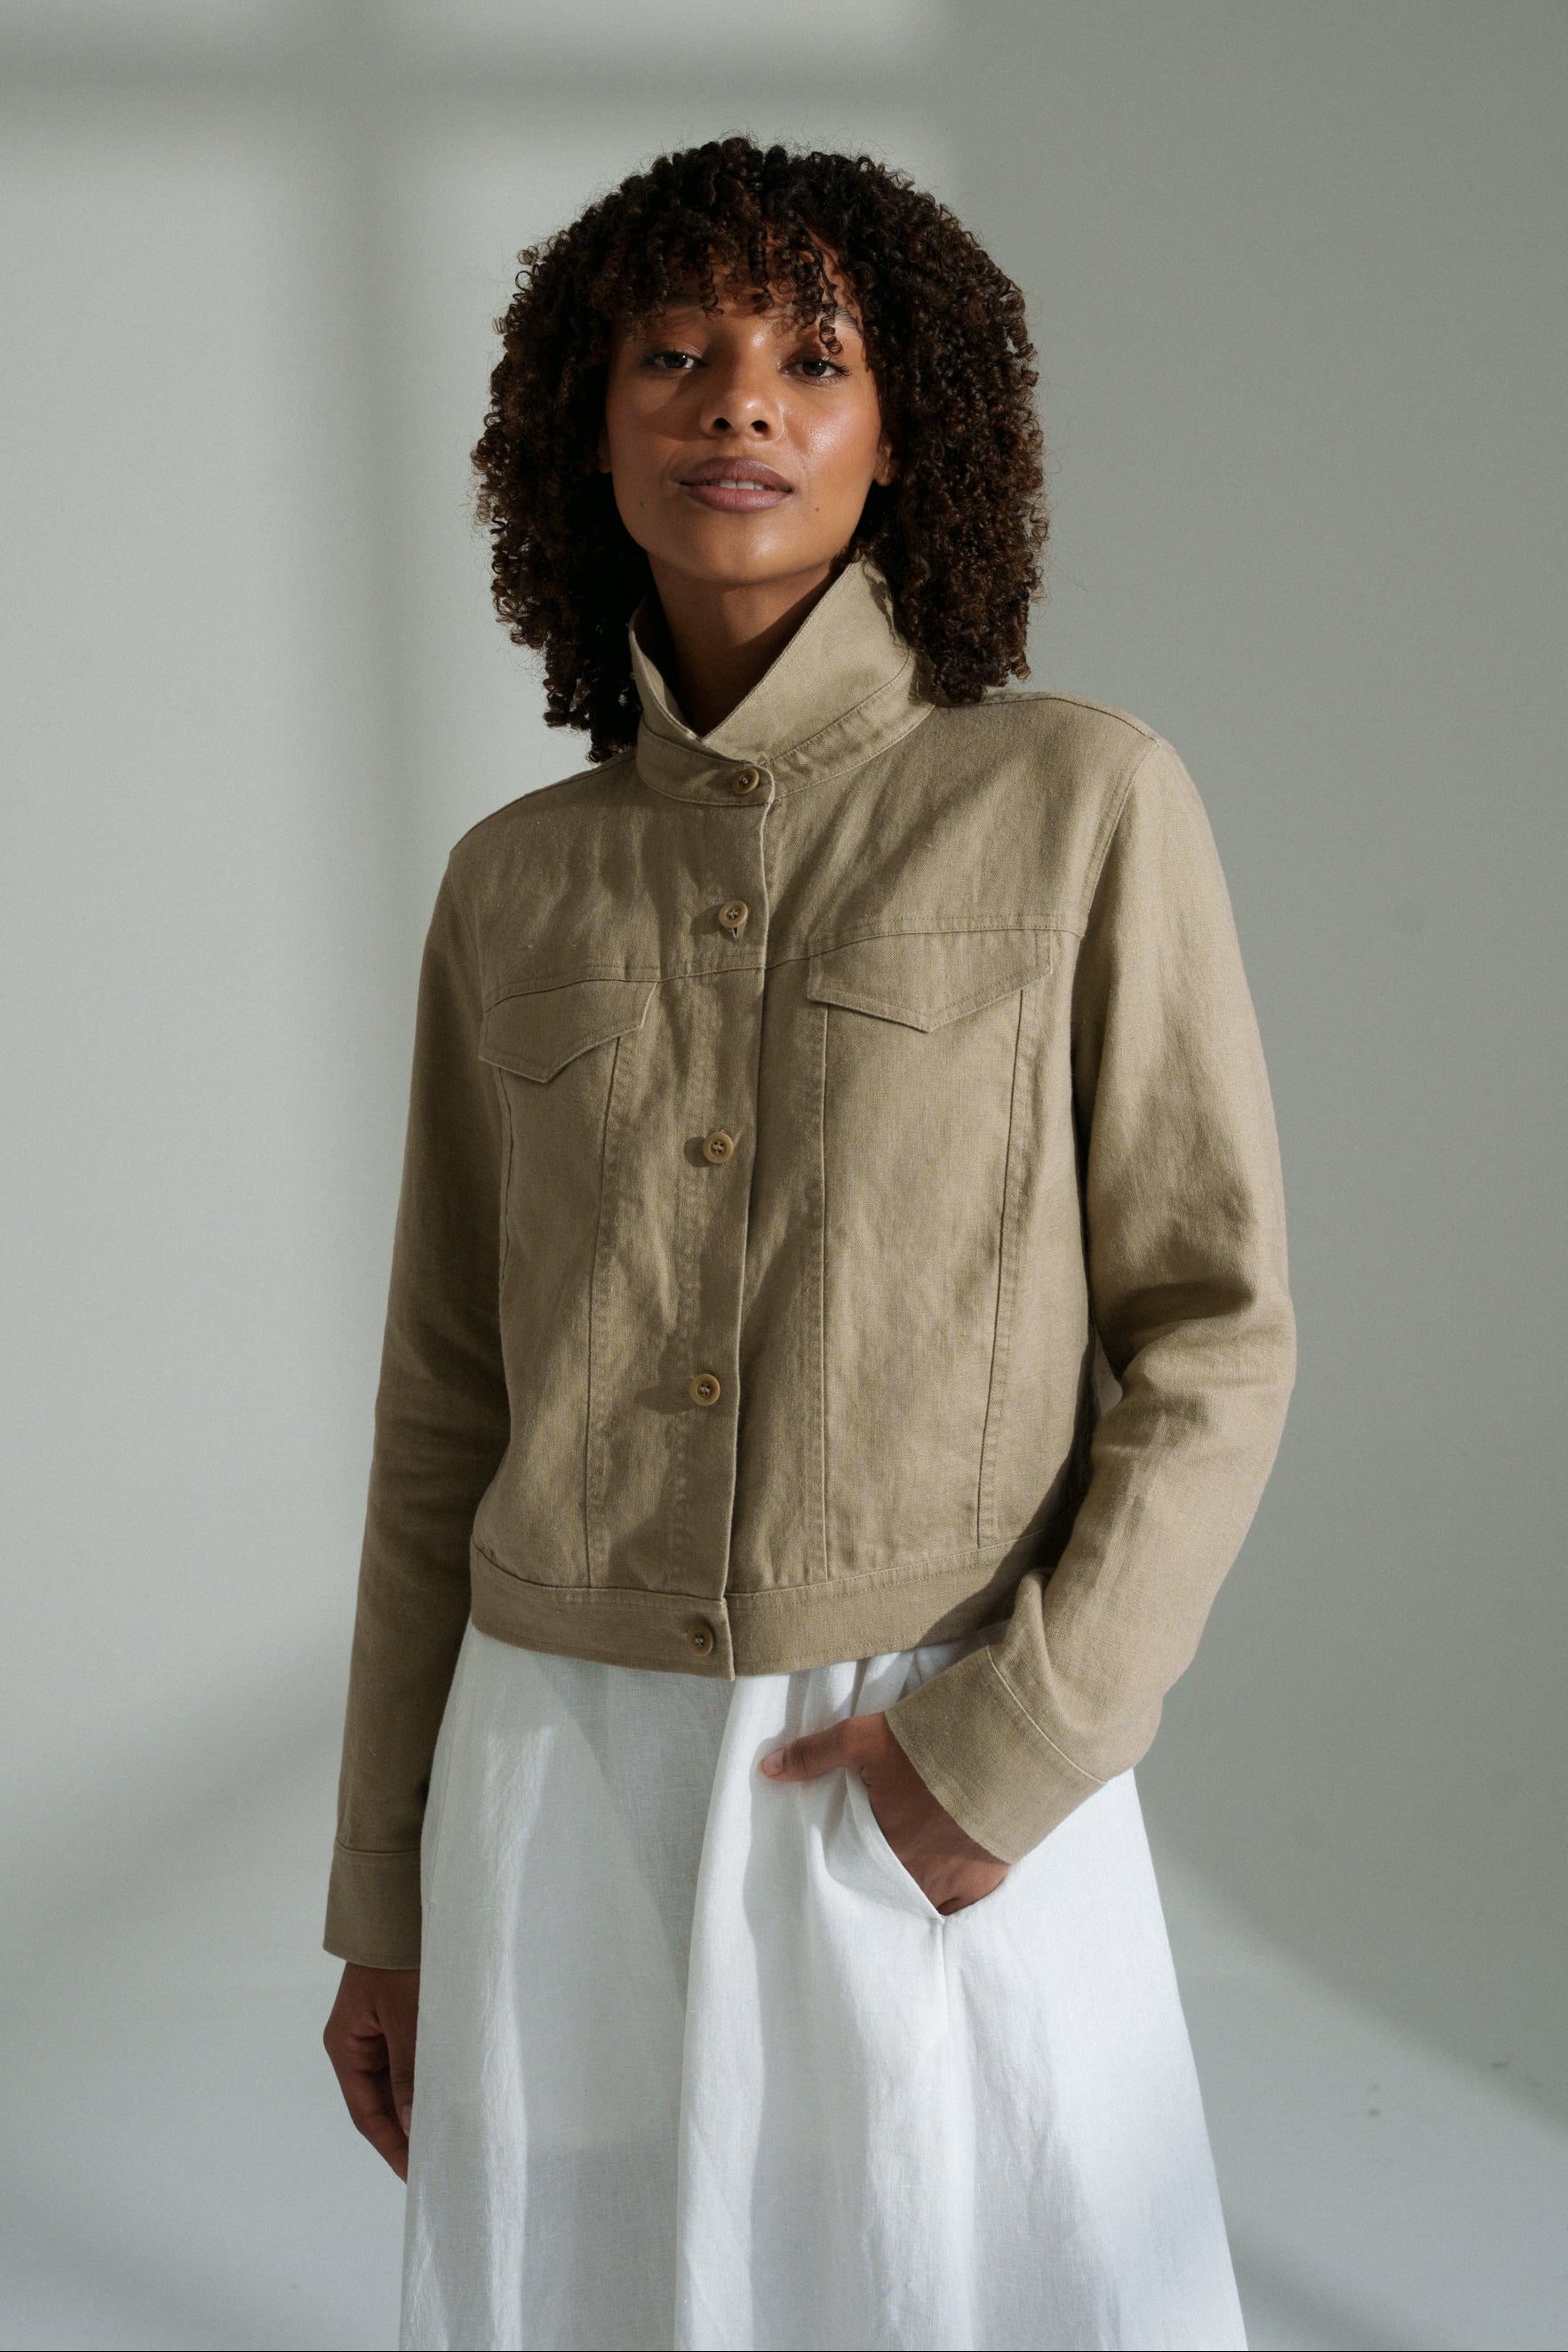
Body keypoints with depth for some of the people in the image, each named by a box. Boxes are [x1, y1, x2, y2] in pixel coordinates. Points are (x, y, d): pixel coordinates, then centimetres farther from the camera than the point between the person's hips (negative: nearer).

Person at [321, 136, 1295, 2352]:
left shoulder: (1084, 801, -4)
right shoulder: (519, 887, 5)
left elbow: (1212, 1334, -5)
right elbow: (455, 1403, 9)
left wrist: (1015, 1748, -16)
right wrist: (390, 1892, 9)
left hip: (957, 1812, -3)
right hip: (578, 1786, 3)